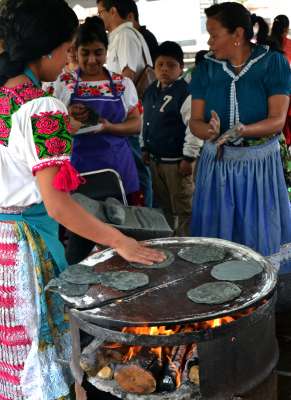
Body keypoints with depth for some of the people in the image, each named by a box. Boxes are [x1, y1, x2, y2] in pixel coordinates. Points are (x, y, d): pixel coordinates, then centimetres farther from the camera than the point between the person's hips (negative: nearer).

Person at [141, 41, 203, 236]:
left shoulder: (185, 93, -16)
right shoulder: (150, 91, 8)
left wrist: (189, 157, -18)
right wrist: (145, 148, 17)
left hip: (176, 161, -8)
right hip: (155, 159, 8)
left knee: (183, 209, 3)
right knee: (163, 206, 21)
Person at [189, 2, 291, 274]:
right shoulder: (205, 69, 1)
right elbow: (195, 122, -2)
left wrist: (242, 131, -30)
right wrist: (211, 131, -26)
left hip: (260, 163, -2)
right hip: (217, 163, 2)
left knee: (262, 235, 6)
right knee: (216, 234, 8)